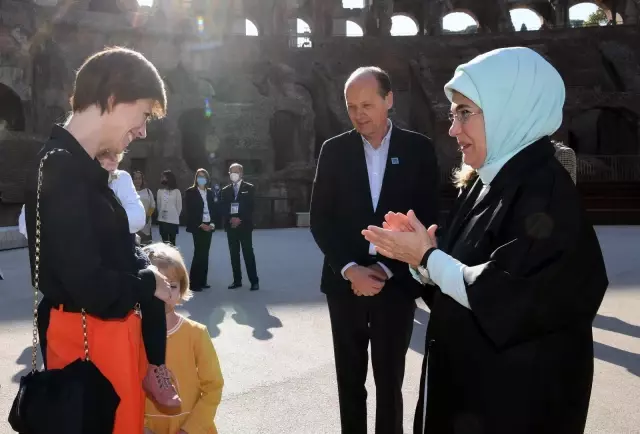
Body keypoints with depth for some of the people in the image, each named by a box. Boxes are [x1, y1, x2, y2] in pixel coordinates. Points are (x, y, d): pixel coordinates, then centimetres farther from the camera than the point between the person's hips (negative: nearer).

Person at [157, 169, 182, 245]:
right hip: (162, 220, 3)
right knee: (164, 241, 6)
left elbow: (179, 206, 3)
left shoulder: (176, 191, -2)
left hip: (173, 220, -3)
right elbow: (159, 205, 12)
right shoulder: (160, 191, 5)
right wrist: (160, 215, 12)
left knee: (172, 242, 1)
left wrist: (175, 216, 7)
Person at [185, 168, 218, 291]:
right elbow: (190, 211, -9)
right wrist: (200, 225, -15)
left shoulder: (210, 192, 13)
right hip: (198, 227, -5)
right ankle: (193, 282, -6)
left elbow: (214, 209, 12)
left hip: (208, 226, 5)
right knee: (199, 253, -10)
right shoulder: (190, 192, -2)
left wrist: (213, 223, -3)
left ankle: (202, 281, 11)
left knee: (205, 254, 6)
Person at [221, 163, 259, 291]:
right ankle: (237, 280, 11)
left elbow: (251, 207, -4)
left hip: (244, 225, -4)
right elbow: (223, 209, 6)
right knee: (234, 254, 5)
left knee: (248, 254, -6)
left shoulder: (249, 188, 3)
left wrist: (240, 219, -14)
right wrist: (230, 219, -11)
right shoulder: (225, 190, 13)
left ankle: (254, 281, -2)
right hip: (231, 226, 4)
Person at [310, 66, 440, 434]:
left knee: (389, 381, 6)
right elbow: (321, 220, 1)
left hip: (396, 283, -1)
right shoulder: (334, 151, 3)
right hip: (346, 282, 2)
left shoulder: (419, 149, -1)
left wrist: (387, 270, -10)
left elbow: (427, 219, -3)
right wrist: (350, 269, -11)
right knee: (350, 380, 11)